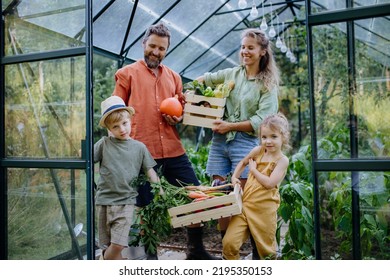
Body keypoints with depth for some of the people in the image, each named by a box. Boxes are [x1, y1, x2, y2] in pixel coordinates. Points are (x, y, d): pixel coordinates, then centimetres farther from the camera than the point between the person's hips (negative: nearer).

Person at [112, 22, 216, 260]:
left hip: (173, 150, 4)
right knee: (146, 206, 5)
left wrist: (178, 118, 4)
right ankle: (150, 254, 24)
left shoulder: (174, 77, 19)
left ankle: (196, 249, 21)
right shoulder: (127, 73, 7)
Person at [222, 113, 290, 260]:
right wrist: (234, 177, 9)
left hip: (265, 210, -3)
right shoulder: (258, 151, 4)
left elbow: (269, 183, -20)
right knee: (229, 243, -3)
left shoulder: (282, 160, -8)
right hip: (245, 204, 4)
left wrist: (253, 169, -8)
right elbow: (243, 162, 23)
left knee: (266, 250, 12)